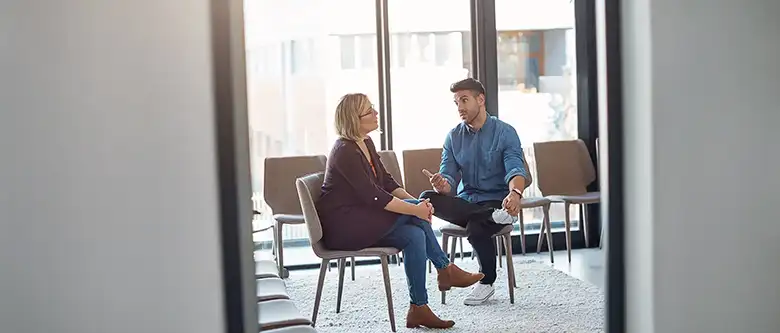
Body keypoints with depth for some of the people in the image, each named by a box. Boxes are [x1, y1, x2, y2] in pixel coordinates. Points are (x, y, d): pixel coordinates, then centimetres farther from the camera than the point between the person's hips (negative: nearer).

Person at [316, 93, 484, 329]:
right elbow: (373, 196, -25)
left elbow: (387, 182, 10)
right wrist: (415, 208, -22)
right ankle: (446, 270, -6)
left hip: (362, 219, 9)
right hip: (342, 226, -9)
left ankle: (418, 309, -11)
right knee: (412, 211, -18)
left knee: (414, 235, -14)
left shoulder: (366, 143, 10)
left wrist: (416, 203, -7)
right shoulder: (345, 152, -19)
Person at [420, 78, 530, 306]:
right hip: (465, 202, 4)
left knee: (476, 228, -35)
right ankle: (493, 216, -32)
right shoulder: (453, 137, 7)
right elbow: (449, 178, 0)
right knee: (427, 198, -25)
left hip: (496, 200, -3)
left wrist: (516, 193, -44)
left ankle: (487, 283, -6)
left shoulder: (505, 132, -6)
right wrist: (441, 185, -27)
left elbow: (516, 170, -20)